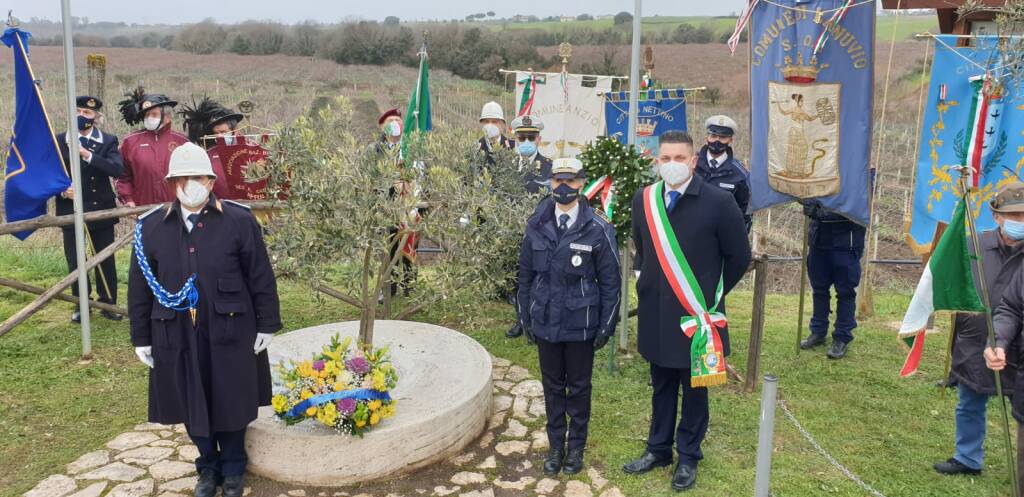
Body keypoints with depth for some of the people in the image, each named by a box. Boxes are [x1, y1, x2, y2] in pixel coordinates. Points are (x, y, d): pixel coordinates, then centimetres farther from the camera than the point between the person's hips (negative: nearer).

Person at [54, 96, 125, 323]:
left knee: (106, 260, 7)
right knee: (75, 261, 6)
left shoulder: (108, 141, 0)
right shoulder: (59, 141, 2)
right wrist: (62, 191, -17)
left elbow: (118, 169, -17)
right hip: (71, 210, 1)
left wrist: (88, 155, -27)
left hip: (101, 210, -1)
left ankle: (108, 304, 20)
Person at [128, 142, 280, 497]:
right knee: (192, 406, 14)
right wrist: (141, 338, 6)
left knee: (232, 404, 11)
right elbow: (139, 288, 5)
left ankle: (233, 469, 34)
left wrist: (267, 324, -2)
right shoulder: (150, 227, 0)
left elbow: (261, 278, -2)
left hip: (230, 332, -2)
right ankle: (208, 467, 36)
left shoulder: (239, 220, -6)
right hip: (176, 335, 2)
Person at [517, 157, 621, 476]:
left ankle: (576, 447, 29)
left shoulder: (598, 230, -9)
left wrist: (606, 327, -5)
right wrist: (525, 318, 7)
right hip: (546, 322, 3)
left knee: (579, 387, 12)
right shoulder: (536, 226, 0)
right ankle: (556, 446, 30)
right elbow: (526, 276, 7)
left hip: (581, 325, -2)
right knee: (552, 386, 14)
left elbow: (609, 282, -5)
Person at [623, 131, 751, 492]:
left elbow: (739, 256, -3)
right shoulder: (643, 200, 1)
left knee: (694, 388, 11)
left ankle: (688, 458, 27)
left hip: (697, 314, -4)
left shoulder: (718, 202, -13)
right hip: (655, 314, 4)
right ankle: (658, 449, 33)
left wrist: (712, 295, 1)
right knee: (661, 386, 18)